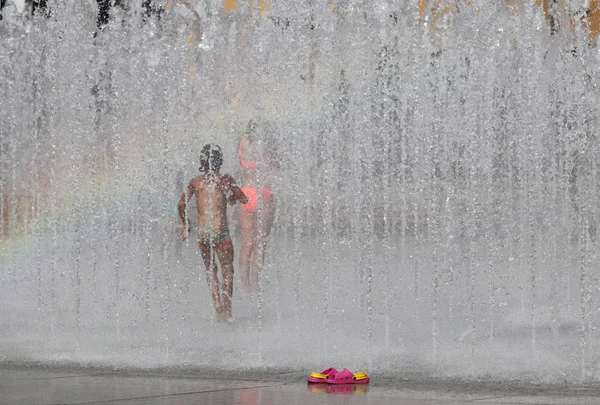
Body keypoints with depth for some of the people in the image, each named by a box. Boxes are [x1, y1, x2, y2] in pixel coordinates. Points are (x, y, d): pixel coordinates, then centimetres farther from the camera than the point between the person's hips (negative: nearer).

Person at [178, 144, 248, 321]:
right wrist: (232, 196, 21)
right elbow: (243, 199, 0)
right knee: (227, 269, 8)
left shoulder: (196, 182, 6)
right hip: (220, 231, -2)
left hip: (202, 232, 2)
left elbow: (181, 204, -1)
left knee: (210, 269, 19)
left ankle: (218, 306, 7)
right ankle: (226, 305, -12)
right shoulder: (225, 179, 0)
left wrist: (185, 225, 12)